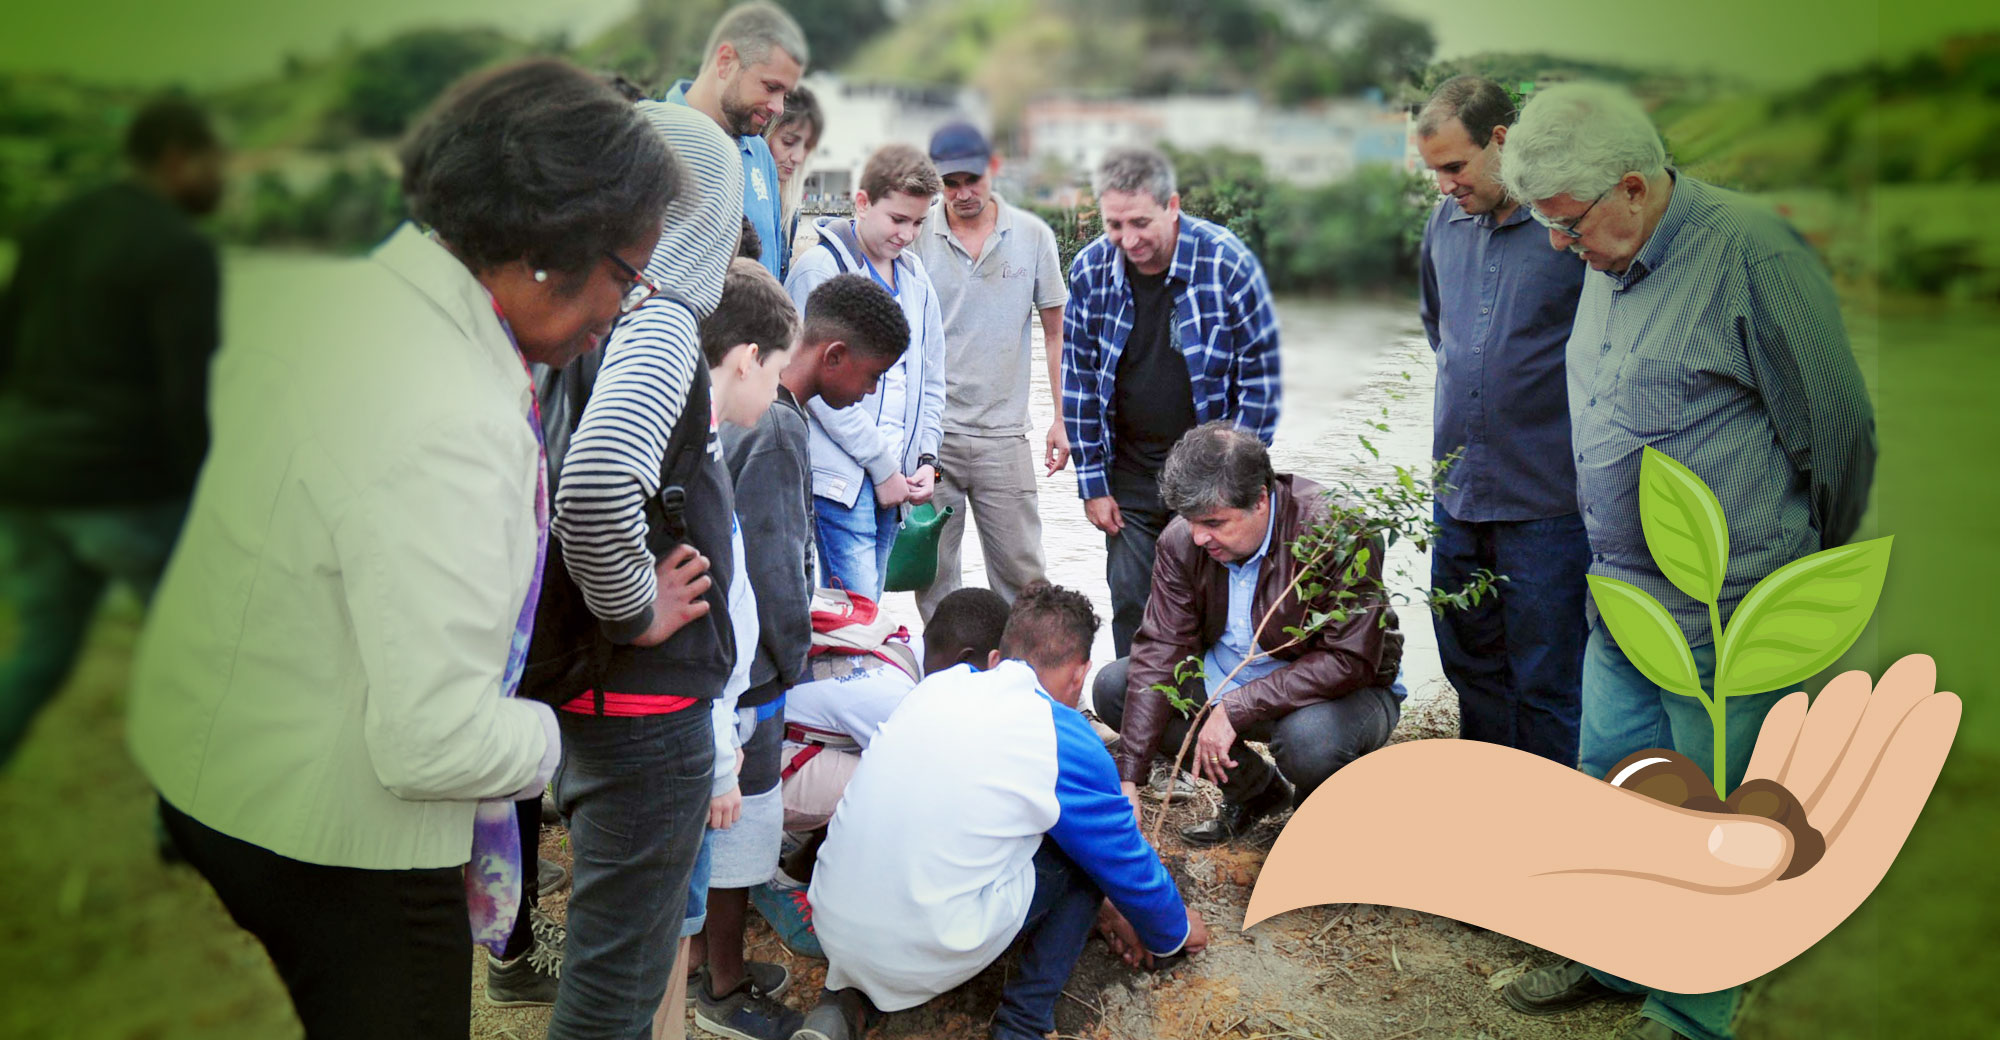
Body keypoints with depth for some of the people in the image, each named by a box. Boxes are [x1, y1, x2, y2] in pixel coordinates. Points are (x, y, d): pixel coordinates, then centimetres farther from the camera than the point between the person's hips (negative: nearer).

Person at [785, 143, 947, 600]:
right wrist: (881, 466, -10)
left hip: (896, 478, 7)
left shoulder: (914, 275, 16)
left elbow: (931, 378, 21)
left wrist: (925, 458, 7)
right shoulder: (820, 267, -7)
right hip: (842, 476, -7)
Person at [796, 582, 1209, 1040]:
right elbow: (1126, 863, 7)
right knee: (1086, 849, 9)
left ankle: (848, 1001, 16)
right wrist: (1175, 932, 30)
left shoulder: (939, 684, 10)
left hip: (831, 929, 5)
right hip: (922, 957, -5)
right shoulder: (1067, 740, -7)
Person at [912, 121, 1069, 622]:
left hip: (1004, 433, 1)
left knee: (1021, 571, 3)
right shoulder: (916, 237, -2)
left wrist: (1063, 419, 5)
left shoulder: (1033, 236, 2)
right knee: (932, 571, 6)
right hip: (928, 432, 0)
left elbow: (1056, 332, 10)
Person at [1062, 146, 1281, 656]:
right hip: (1130, 474, 3)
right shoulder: (1090, 270, -6)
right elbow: (1078, 379, 3)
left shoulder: (1228, 264, -15)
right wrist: (1092, 482, 1)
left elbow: (1260, 378, -7)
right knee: (1131, 604, 6)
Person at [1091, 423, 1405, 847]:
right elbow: (1160, 652, -14)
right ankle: (1254, 788, 7)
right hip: (1226, 681, 6)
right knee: (1112, 687, -9)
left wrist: (1234, 709, -33)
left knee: (1309, 738, -39)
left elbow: (1350, 661, -29)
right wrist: (1128, 779, -21)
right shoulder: (1182, 541, -12)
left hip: (1346, 692, -5)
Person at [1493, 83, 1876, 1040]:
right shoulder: (1609, 264, 7)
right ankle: (1613, 959, 39)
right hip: (1621, 598, 8)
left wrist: (1804, 581, 4)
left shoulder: (1752, 255, -18)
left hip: (1726, 618, -8)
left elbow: (1836, 431, -10)